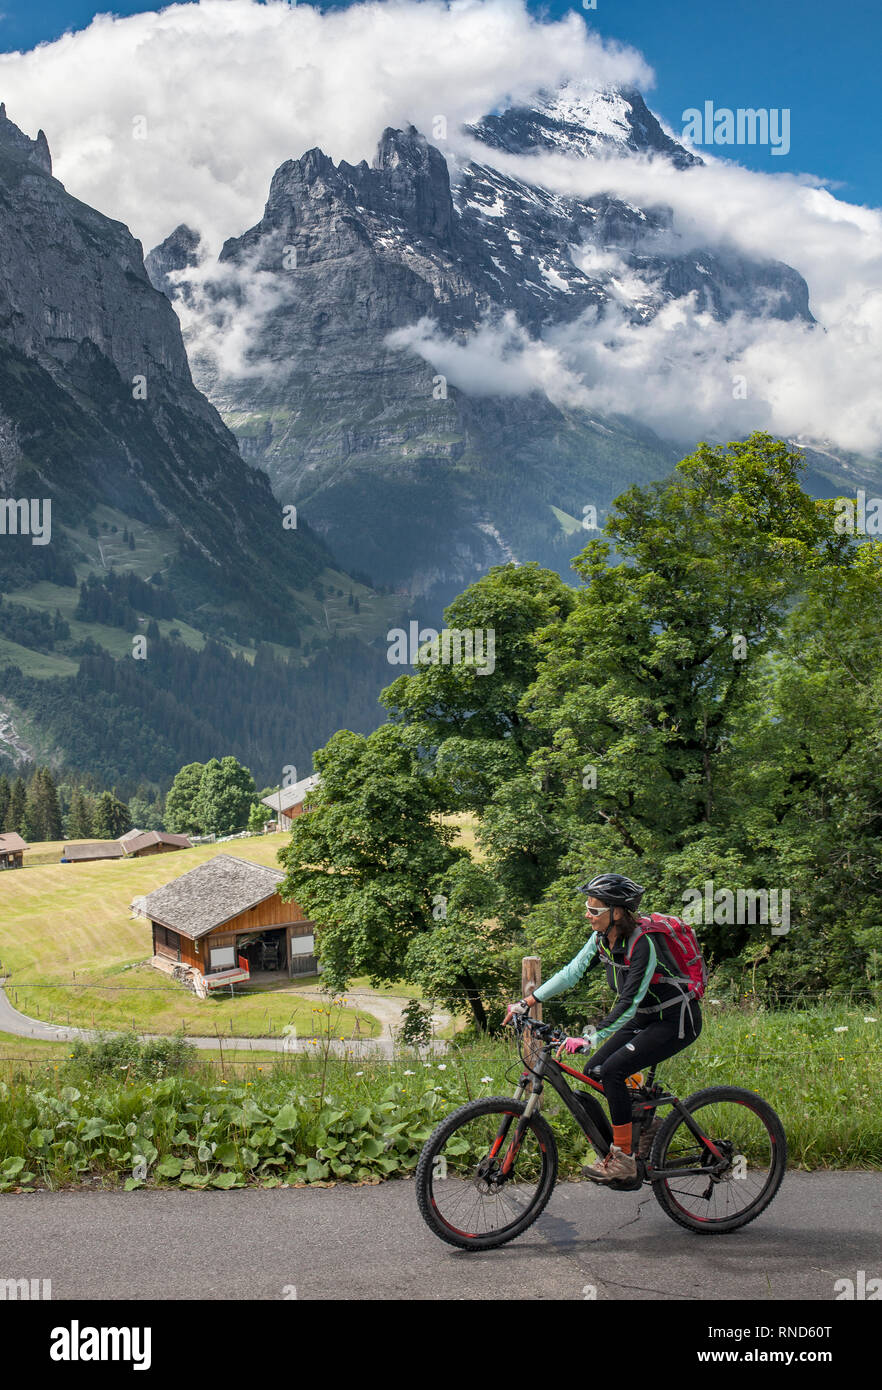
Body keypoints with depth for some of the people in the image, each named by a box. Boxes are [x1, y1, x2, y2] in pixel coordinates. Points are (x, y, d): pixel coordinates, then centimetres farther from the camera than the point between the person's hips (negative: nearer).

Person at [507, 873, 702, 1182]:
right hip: (645, 1017, 9)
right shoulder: (602, 937, -5)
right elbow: (571, 972, -1)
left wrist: (590, 1038, -40)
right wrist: (527, 1002, -6)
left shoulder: (642, 944, -29)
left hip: (676, 1021, -8)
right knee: (593, 1070, -1)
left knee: (611, 1070, -21)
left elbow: (629, 1002, -33)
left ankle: (623, 1159, -10)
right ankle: (647, 1124, 18)